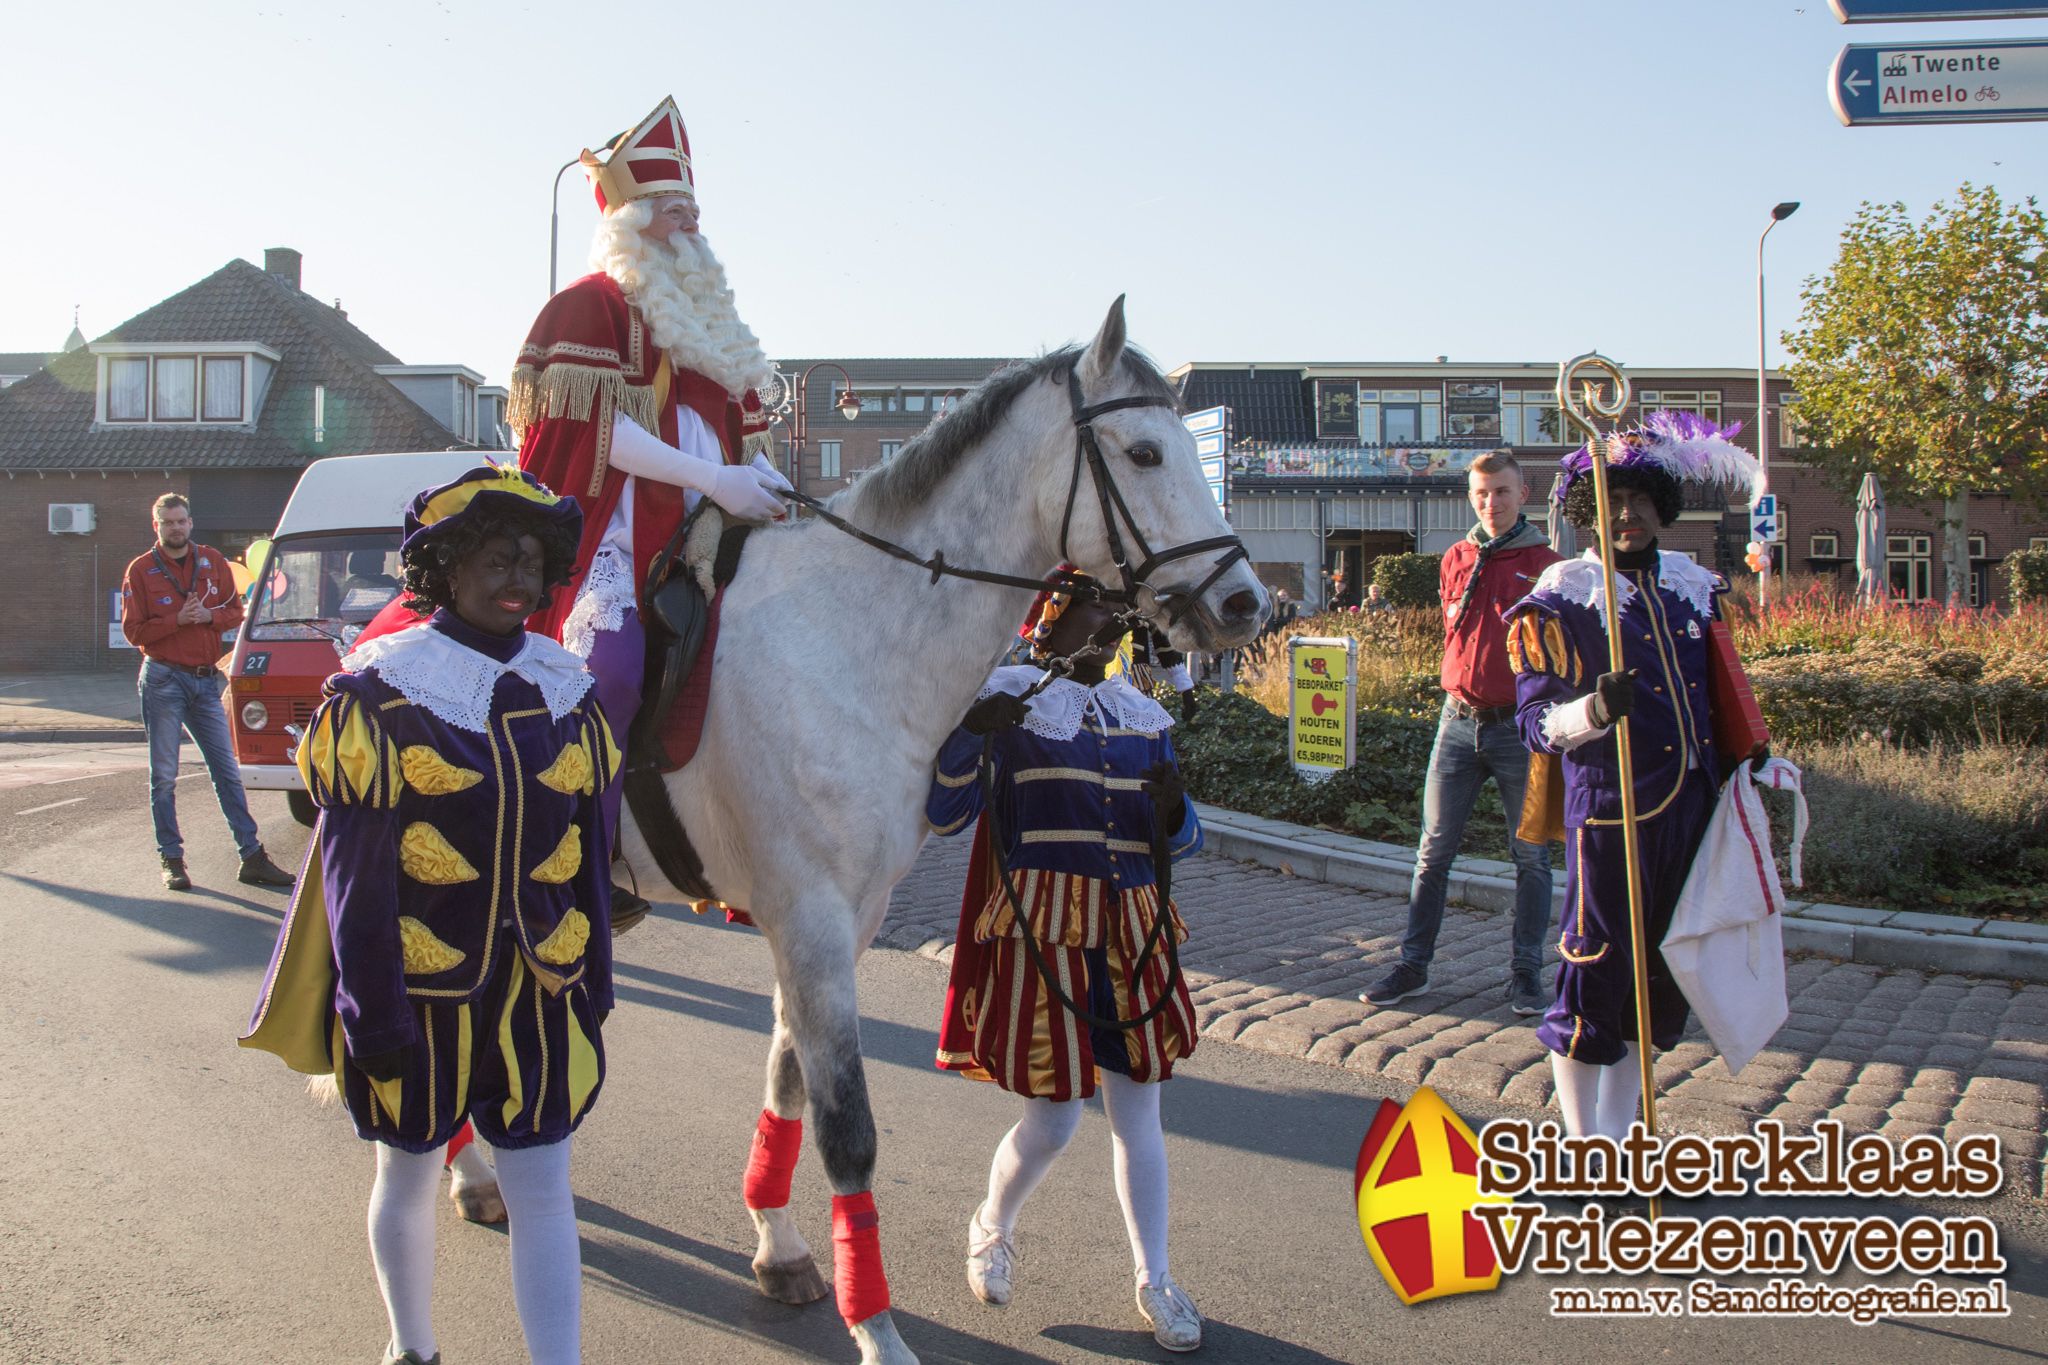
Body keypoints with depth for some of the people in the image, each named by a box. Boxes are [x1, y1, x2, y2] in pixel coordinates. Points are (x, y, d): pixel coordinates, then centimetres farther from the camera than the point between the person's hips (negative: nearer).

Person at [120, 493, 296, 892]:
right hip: (164, 682, -3)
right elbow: (133, 631, -4)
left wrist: (208, 615, -11)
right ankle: (171, 859, 9)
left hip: (206, 680, 3)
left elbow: (235, 612, 9)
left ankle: (252, 857, 7)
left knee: (228, 772, 5)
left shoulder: (213, 562, 8)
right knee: (164, 776, 2)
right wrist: (178, 620, -16)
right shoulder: (141, 570, -1)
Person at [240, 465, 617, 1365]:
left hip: (540, 995, 2)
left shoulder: (566, 690, 2)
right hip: (417, 990, -2)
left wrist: (595, 979, 7)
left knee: (543, 1193, 4)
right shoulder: (380, 692, -9)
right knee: (408, 1180, 17)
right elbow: (355, 865, -11)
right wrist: (372, 1011, -14)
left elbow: (592, 844, 7)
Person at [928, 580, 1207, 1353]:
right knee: (1052, 1124, 0)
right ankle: (992, 1230, 31)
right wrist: (966, 733, -24)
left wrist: (1174, 813, -10)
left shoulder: (1142, 715, 12)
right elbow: (944, 817, -9)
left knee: (1138, 1113, 10)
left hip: (1130, 933, 5)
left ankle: (1155, 1282, 25)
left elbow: (1180, 841, 14)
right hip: (1041, 929, -5)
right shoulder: (1007, 697, -3)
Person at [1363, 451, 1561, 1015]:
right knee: (1433, 852, 6)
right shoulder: (1455, 560, 9)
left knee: (1531, 856, 5)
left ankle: (1526, 971, 15)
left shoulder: (1545, 562, -3)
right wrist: (1460, 686, 12)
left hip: (1520, 725, -3)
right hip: (1460, 722, 3)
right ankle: (1413, 965, 14)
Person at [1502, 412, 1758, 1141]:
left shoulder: (1693, 584, 13)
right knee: (1596, 968, -2)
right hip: (1610, 804, -6)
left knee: (1661, 973, 13)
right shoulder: (1563, 597, -6)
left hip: (1691, 802, 6)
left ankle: (1620, 1137, 28)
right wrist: (1595, 709, -29)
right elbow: (1538, 720, -10)